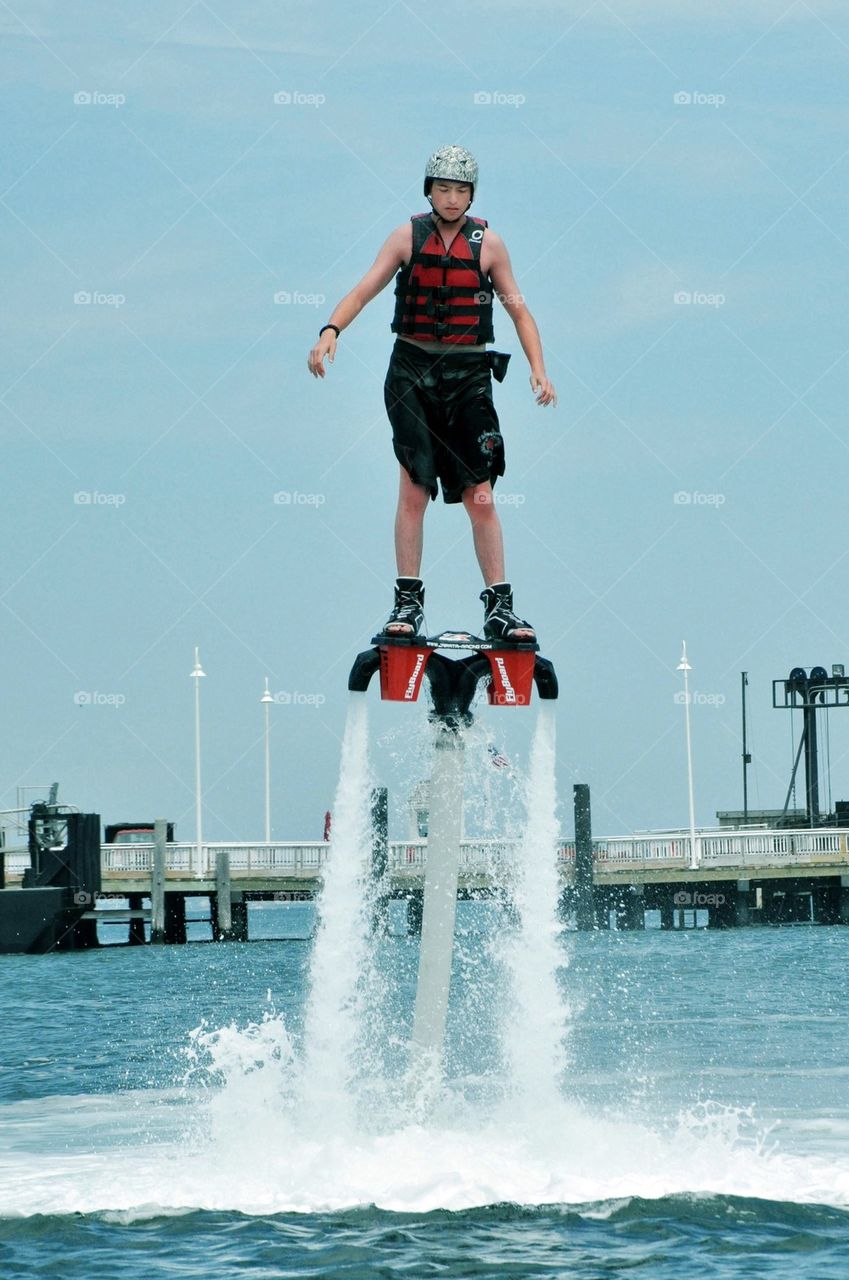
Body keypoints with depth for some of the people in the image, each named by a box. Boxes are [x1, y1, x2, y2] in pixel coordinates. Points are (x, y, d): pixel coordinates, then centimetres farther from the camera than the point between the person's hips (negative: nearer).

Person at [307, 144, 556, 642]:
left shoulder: (488, 243, 4)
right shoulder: (409, 236, 3)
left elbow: (518, 309, 6)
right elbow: (365, 288, -5)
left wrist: (539, 370, -5)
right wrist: (330, 331, -23)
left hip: (468, 376, 0)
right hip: (413, 370, 0)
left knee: (481, 496, -3)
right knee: (414, 487, -7)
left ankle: (500, 606, 1)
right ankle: (408, 601, -2)